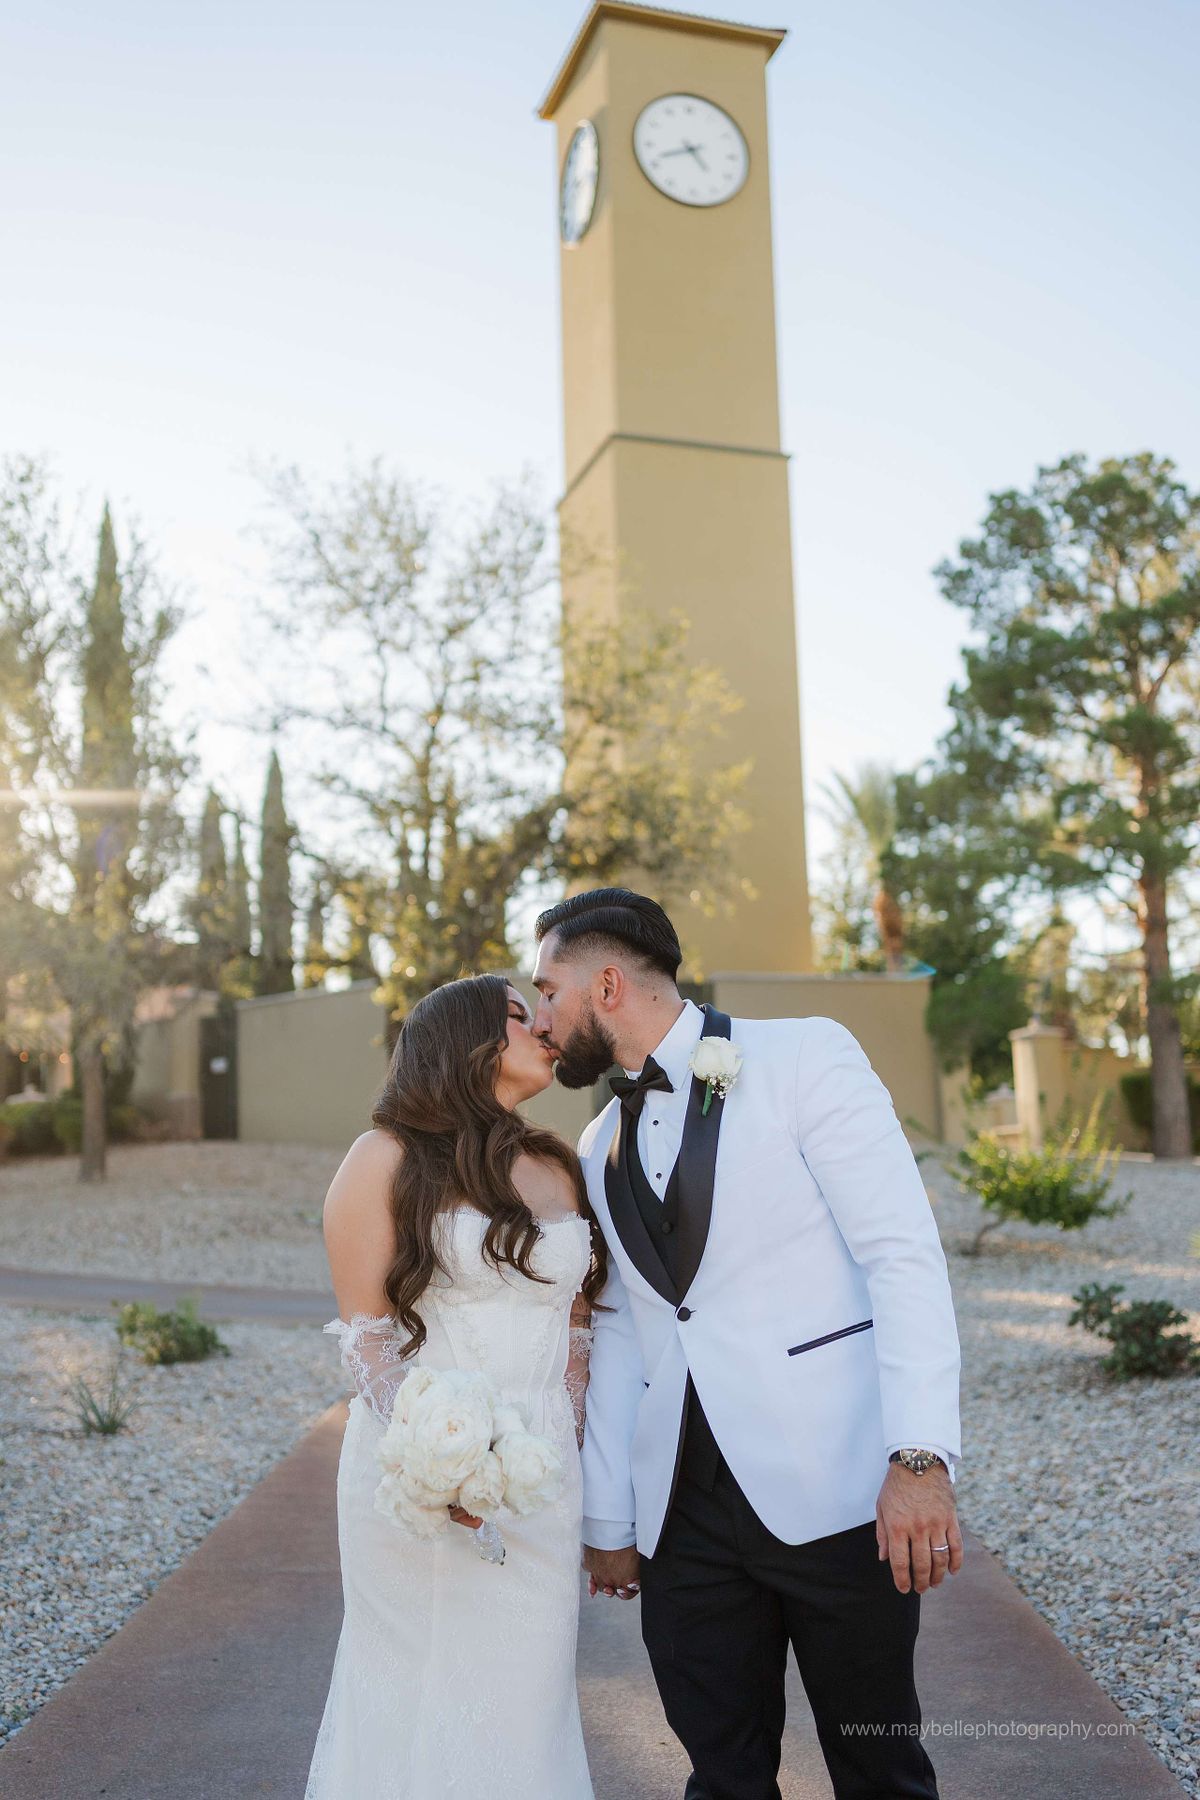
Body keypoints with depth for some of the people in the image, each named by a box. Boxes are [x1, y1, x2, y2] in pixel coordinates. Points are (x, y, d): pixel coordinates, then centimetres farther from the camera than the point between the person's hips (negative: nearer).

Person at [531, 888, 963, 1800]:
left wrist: (921, 1457, -21)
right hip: (682, 1511, 5)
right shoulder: (600, 1148, 13)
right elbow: (619, 1335, 15)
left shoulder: (805, 1057, -6)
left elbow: (904, 1255, -12)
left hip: (836, 1494, -5)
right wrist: (607, 1522, 14)